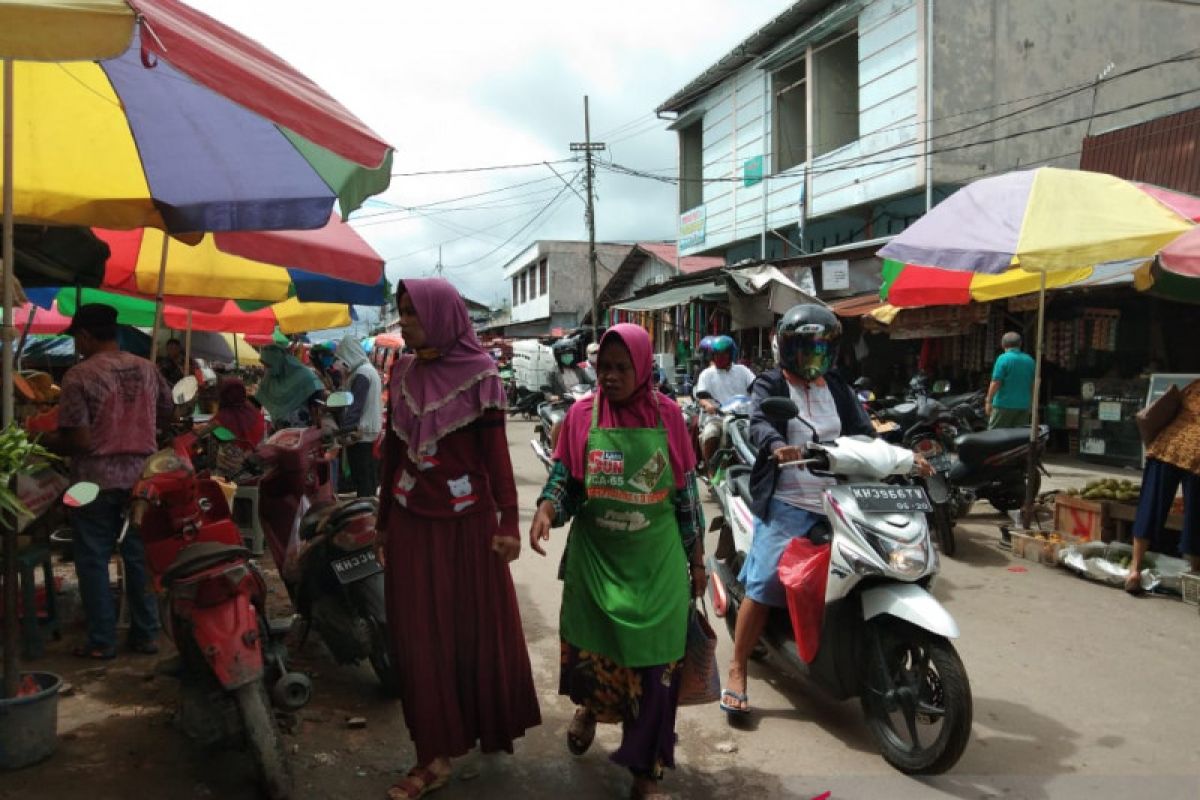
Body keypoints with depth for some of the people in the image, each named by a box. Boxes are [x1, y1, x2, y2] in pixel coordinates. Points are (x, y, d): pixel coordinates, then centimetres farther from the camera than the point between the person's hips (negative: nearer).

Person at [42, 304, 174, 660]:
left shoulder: (79, 375, -13)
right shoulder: (147, 369, 3)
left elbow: (79, 440, -16)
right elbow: (167, 414, 16)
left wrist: (48, 442, 3)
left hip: (96, 480, -5)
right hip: (141, 476, 5)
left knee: (93, 560, 7)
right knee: (140, 556, 12)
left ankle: (101, 641, 13)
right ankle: (145, 634, 19)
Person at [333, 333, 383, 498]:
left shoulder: (361, 374, -17)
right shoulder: (369, 369, 13)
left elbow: (354, 406, -23)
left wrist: (344, 431, -25)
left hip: (360, 432, -10)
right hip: (369, 431, 10)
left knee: (360, 475, -4)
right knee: (369, 472, 15)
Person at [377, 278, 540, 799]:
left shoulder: (479, 373, -7)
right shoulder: (402, 373, 5)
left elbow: (496, 451, -7)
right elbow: (393, 451, 9)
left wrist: (507, 521, -11)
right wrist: (384, 523, 12)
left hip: (468, 520, -3)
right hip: (411, 522, 4)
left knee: (479, 626, 10)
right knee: (420, 634, 6)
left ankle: (492, 727, 33)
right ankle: (436, 754, 17)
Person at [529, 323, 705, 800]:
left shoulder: (668, 415, -4)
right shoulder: (582, 414, -4)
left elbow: (686, 492, 3)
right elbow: (563, 478, 0)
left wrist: (696, 558, 6)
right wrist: (545, 509, -23)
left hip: (655, 563, -1)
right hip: (594, 558, 1)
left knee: (653, 663, 2)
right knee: (589, 644, 14)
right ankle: (589, 707, 51)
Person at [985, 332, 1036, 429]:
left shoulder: (1003, 359, -9)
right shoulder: (1029, 360, 10)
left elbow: (995, 383, -13)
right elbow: (1033, 385, 14)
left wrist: (988, 401, -6)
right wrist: (1030, 403, 23)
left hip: (1004, 405, -6)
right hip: (1023, 405, 6)